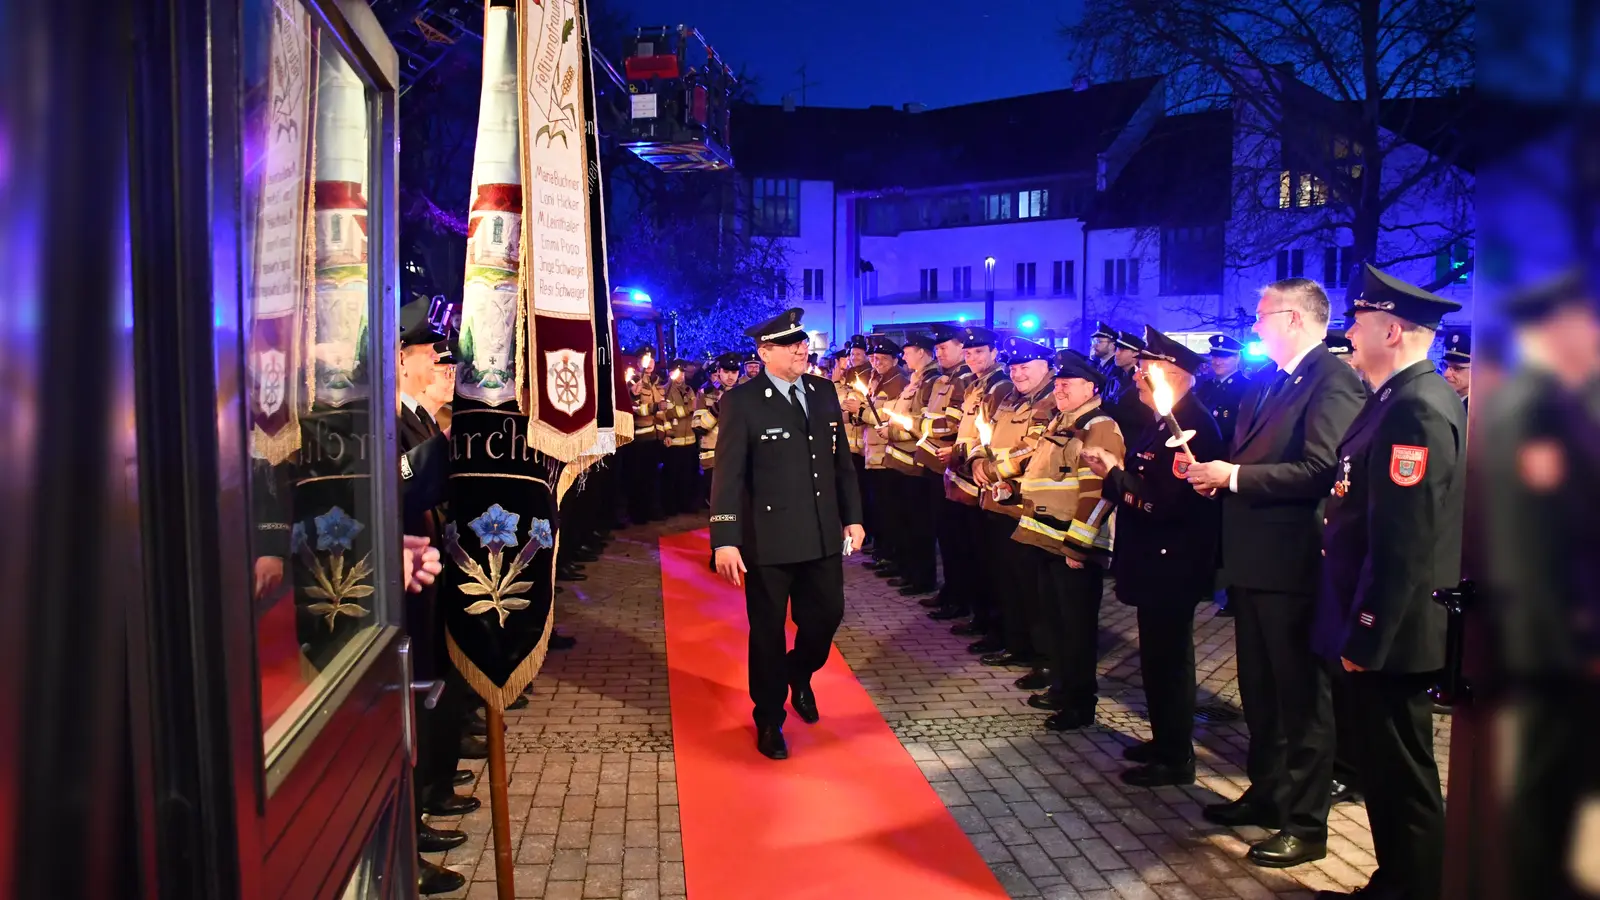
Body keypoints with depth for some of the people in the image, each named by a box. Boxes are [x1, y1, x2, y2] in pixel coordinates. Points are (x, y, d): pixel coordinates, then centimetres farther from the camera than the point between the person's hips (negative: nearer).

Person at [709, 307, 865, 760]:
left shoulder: (824, 392, 6)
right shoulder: (741, 402, -11)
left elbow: (842, 460, 12)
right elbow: (727, 475, -14)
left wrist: (853, 516, 11)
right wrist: (725, 540, -20)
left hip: (823, 534, 5)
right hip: (769, 539, -5)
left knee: (826, 615, 14)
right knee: (768, 631, 9)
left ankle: (799, 676, 47)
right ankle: (769, 719, 28)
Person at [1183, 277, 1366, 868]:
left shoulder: (1333, 382, -15)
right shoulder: (1267, 383, 14)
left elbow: (1320, 470, -25)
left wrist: (1233, 475, -20)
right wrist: (1213, 473, -1)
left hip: (1294, 565, -9)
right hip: (1253, 560, 10)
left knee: (1301, 696, 3)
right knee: (1259, 691, 20)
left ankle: (1306, 823, 16)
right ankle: (1267, 794, 36)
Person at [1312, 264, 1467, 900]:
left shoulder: (1418, 408, -21)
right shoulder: (1402, 399, 11)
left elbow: (1405, 543, -24)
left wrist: (1366, 638, -20)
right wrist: (1360, 629, 16)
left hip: (1390, 633, -10)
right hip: (1378, 628, 10)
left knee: (1400, 777, 4)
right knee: (1386, 769, 20)